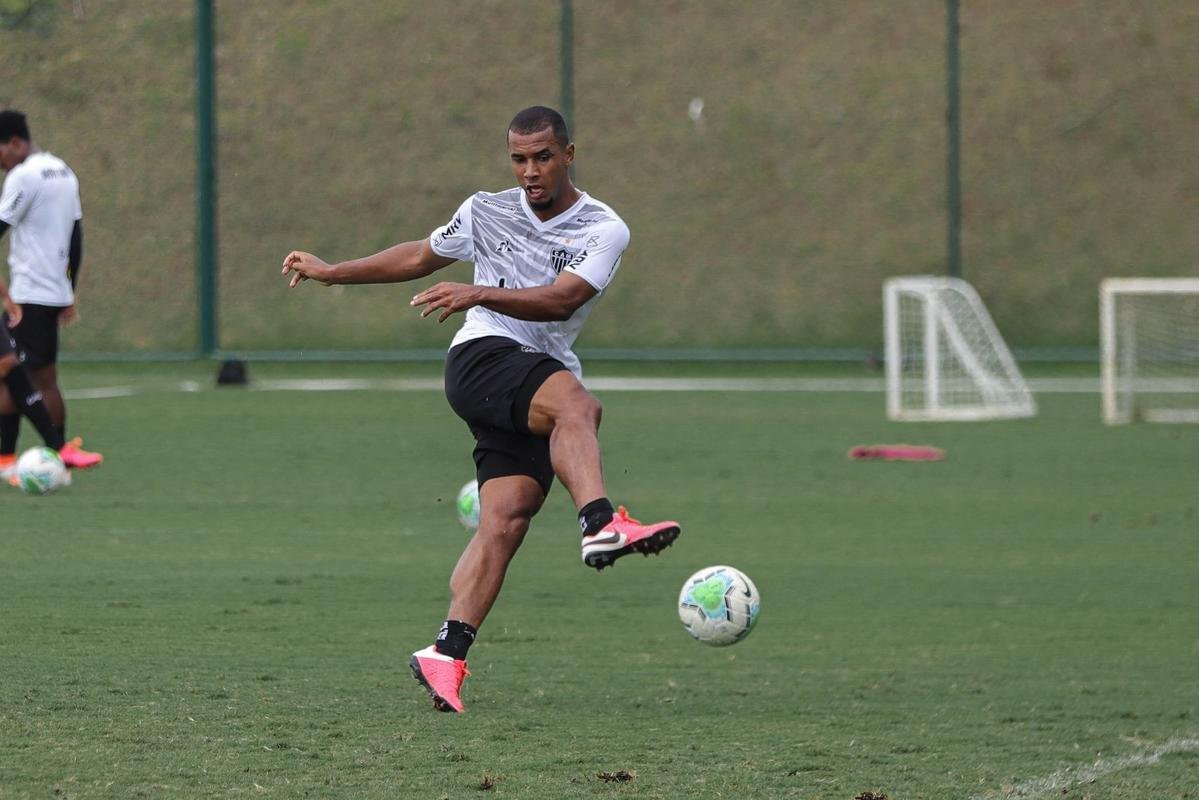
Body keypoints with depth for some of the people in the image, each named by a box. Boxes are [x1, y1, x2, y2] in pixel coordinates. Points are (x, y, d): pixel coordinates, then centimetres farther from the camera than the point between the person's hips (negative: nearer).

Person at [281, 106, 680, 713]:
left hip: (545, 377, 1)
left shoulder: (604, 231, 3)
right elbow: (420, 257, 30)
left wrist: (480, 293, -26)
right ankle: (600, 523, -55)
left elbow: (561, 300, -13)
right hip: (482, 360, -1)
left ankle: (446, 656, -19)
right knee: (576, 403, -34)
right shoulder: (486, 212, 12)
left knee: (506, 516, -17)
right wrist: (332, 272, 32)